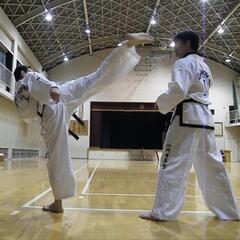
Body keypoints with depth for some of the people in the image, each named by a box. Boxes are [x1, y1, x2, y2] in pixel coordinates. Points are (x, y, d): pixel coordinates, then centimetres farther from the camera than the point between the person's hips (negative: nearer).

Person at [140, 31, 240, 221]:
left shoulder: (184, 63, -4)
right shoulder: (204, 66, 23)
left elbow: (178, 91, -19)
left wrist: (161, 104, -2)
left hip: (187, 117, -9)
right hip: (204, 118, 9)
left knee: (173, 166, -6)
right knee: (213, 167, 14)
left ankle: (164, 211, -2)